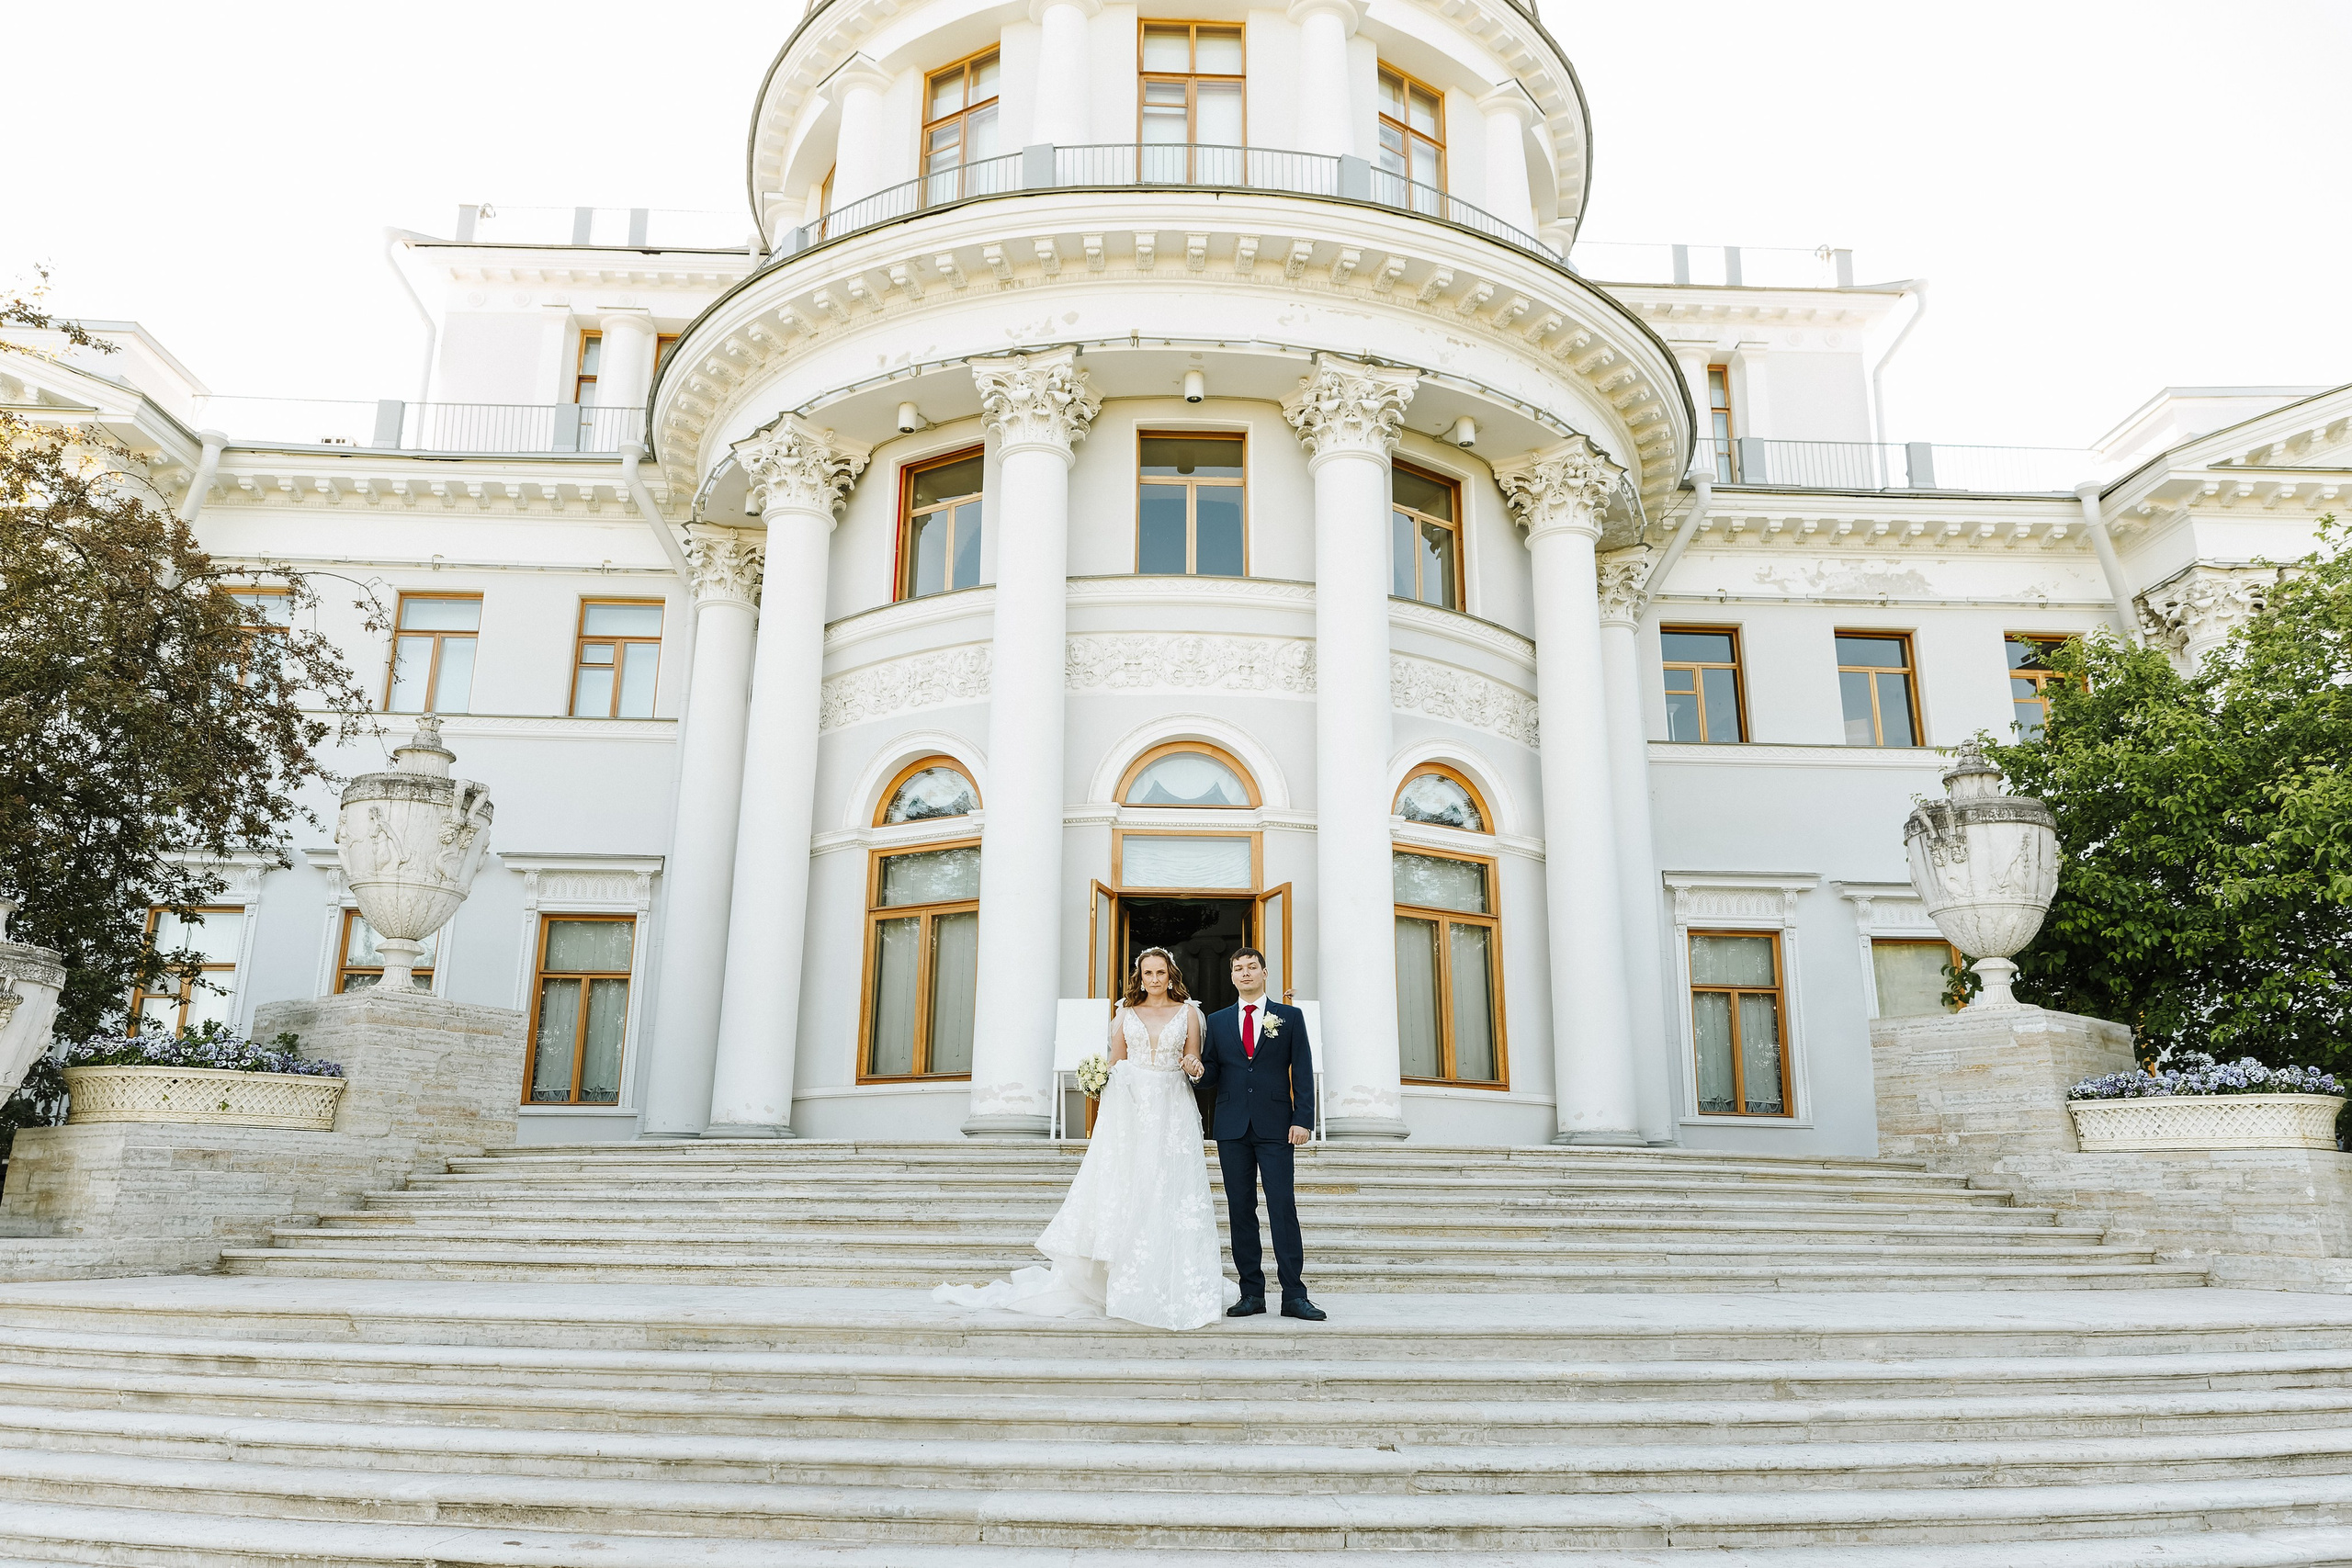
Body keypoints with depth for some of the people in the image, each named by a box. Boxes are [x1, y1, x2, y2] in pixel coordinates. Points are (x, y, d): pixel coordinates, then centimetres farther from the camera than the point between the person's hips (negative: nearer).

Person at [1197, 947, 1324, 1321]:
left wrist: (1303, 1120, -7)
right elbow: (1212, 1072, 13)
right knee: (1240, 1209, 4)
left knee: (1283, 1208, -7)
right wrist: (1198, 1069, -11)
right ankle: (1252, 1293, 10)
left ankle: (1293, 1295, -3)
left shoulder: (1290, 1017, 8)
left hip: (1275, 1126, -3)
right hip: (1232, 1128, 3)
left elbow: (1303, 1071, 3)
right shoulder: (1217, 1021, 14)